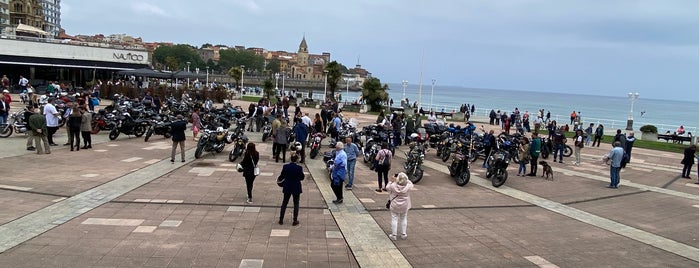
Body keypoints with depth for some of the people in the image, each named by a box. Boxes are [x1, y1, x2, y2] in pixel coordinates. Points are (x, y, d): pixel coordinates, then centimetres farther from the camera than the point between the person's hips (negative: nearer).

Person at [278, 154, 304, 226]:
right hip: (296, 188, -2)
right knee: (296, 204, 11)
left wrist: (278, 179, 23)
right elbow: (302, 178, -8)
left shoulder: (285, 167, -11)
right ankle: (295, 221, 14)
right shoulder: (299, 168, -17)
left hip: (287, 188, 2)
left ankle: (281, 220, 20)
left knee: (284, 203, 16)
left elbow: (282, 176, 1)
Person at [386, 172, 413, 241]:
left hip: (395, 206, -2)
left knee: (394, 219, 8)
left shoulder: (393, 186, -21)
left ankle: (394, 235, 12)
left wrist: (391, 181, 7)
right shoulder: (408, 186, -19)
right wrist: (406, 179, 6)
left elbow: (387, 187, 0)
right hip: (404, 206, 2)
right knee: (404, 219, 18)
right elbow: (411, 184, 5)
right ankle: (403, 234, 25)